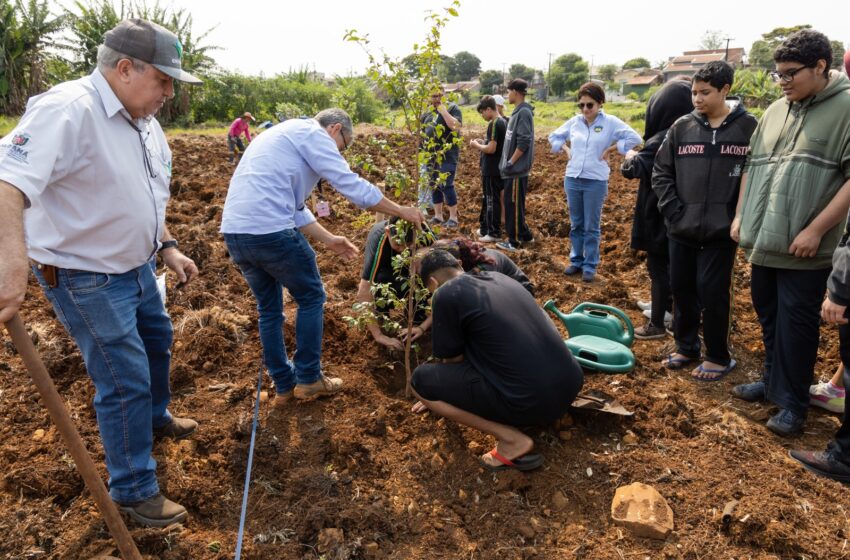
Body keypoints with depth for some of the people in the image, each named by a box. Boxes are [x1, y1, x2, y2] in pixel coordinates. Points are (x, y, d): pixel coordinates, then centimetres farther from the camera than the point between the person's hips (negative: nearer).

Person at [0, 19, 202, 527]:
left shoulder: (144, 121, 4)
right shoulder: (69, 110, -26)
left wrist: (167, 247, 9)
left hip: (137, 266, 10)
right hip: (88, 279, -9)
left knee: (158, 340, 27)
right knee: (125, 383, -1)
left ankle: (155, 418, 54)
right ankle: (135, 491, 18)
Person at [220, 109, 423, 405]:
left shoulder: (285, 134, 28)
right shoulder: (312, 133, -1)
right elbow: (352, 185, -8)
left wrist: (328, 239, 25)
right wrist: (401, 211, 2)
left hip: (234, 231, 9)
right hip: (270, 231, -9)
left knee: (269, 308, 20)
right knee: (310, 297, 10)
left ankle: (284, 385, 28)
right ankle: (308, 379, 19)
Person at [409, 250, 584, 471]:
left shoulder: (445, 294, -3)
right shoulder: (499, 277, 19)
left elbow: (453, 362, 8)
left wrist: (436, 396, 32)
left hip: (532, 401, -8)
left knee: (421, 380, 6)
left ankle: (511, 439, -2)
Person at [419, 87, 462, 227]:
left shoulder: (453, 108, -5)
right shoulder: (428, 111, 13)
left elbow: (455, 126, -23)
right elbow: (420, 129, 23)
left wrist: (443, 109, -18)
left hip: (447, 155, -7)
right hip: (430, 155, 7)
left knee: (446, 185, -11)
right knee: (433, 185, 9)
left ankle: (453, 217, -3)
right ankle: (438, 216, 19)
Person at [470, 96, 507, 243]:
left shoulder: (494, 124, -18)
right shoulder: (503, 122, 11)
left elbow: (491, 149, -23)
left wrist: (477, 145, -9)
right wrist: (483, 143, 11)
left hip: (491, 170, -10)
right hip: (496, 168, 10)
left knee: (492, 200, -2)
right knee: (487, 199, 17)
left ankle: (494, 233, 6)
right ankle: (485, 228, 27)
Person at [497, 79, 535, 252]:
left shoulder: (524, 112, -16)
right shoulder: (518, 111, 13)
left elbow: (524, 142, -22)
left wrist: (510, 162, -18)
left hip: (517, 169, -9)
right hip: (514, 168, 9)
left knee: (513, 204, -2)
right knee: (514, 204, 15)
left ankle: (514, 241, 6)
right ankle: (525, 235, 25)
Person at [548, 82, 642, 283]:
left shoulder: (610, 122, -7)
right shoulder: (574, 121, 4)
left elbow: (634, 138, -13)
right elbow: (554, 136, 19)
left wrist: (610, 149, -11)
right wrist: (567, 149, 4)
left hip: (596, 181, -4)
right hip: (572, 179, 4)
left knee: (591, 227, 4)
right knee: (576, 224, 14)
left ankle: (590, 265, 14)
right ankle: (576, 261, 25)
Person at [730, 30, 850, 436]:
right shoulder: (774, 112, 12)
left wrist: (815, 229, -18)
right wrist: (740, 216, 13)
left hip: (803, 247, -6)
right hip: (763, 240, 6)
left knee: (795, 322, 1)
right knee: (769, 316, 17)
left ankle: (793, 402, 15)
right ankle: (773, 380, 34)